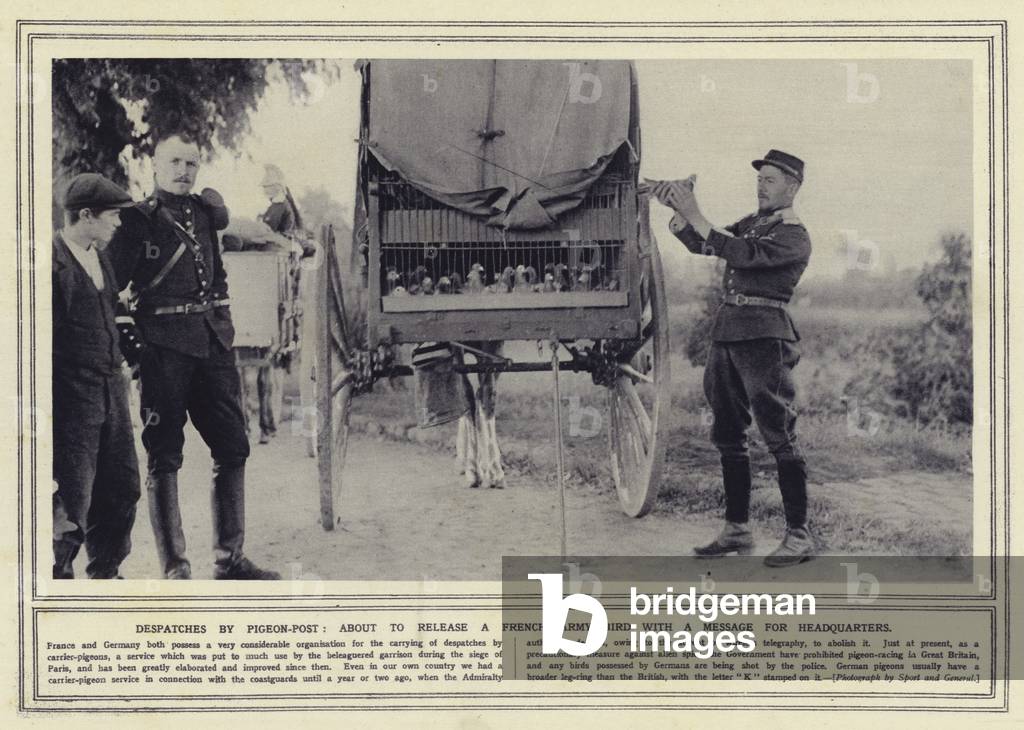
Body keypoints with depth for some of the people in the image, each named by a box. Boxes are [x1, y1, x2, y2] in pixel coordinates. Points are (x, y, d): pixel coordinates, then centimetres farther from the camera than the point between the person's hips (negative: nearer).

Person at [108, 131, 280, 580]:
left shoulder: (206, 211, 14)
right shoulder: (139, 219, -2)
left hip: (213, 341, 6)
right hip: (164, 346, -6)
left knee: (233, 449, 7)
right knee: (164, 458, -1)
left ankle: (229, 559, 16)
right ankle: (174, 569, 3)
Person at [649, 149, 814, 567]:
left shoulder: (795, 239, -6)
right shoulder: (750, 224, 20)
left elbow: (741, 254, -19)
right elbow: (702, 246, 12)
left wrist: (694, 215, -20)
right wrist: (678, 211, -4)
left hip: (764, 337, -8)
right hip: (726, 334, 8)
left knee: (779, 436, -9)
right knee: (728, 437, 10)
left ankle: (799, 536, -7)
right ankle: (737, 529, 18)